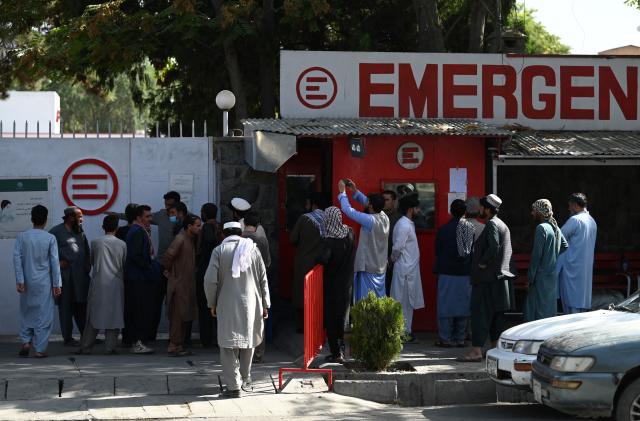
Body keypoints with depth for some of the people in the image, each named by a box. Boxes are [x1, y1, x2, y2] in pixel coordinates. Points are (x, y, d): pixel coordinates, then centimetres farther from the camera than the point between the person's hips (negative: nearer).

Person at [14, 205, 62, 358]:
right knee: (44, 314, 3)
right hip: (44, 282, -2)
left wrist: (20, 280, -5)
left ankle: (26, 341, 5)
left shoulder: (22, 236, -1)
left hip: (27, 282, 2)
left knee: (26, 312, 17)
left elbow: (17, 258, -6)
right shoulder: (50, 238, -6)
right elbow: (55, 262, -5)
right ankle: (40, 348, 2)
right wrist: (57, 284, -1)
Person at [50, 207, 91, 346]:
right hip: (65, 276, -6)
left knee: (82, 306, 10)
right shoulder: (56, 232, -7)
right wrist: (58, 262, -15)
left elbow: (87, 251, 23)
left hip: (81, 276, 6)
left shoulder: (80, 232, 16)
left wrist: (87, 266, 12)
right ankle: (68, 338, 5)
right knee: (66, 307, 0)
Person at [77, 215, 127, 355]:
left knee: (93, 315, 6)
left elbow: (92, 262, 12)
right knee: (114, 315, 4)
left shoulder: (95, 243, -1)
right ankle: (110, 346, 1)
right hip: (116, 284, 0)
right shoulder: (122, 244, -1)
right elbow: (124, 265, 7)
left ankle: (85, 347, 7)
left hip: (98, 284, 0)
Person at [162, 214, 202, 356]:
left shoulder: (191, 239, 13)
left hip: (187, 284, 9)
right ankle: (174, 346, -1)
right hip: (178, 284, -9)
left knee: (185, 316, 12)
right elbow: (168, 256, -26)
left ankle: (179, 346, 18)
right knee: (178, 316, -5)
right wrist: (169, 271, -12)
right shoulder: (180, 239, -16)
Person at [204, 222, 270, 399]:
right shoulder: (253, 249, 5)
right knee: (248, 341, 19)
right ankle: (245, 379, 30)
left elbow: (210, 280, -9)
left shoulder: (219, 251, -3)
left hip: (227, 305, -3)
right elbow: (263, 279, 6)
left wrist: (212, 303, 4)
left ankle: (233, 386, -5)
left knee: (228, 346, 1)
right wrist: (265, 304, 14)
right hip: (251, 303, 3)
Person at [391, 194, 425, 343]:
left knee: (408, 301, 13)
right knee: (404, 301, -4)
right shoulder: (404, 225, -18)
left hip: (410, 268, 10)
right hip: (405, 269, -10)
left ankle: (406, 330, 18)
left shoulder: (408, 224, 14)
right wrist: (394, 258, -6)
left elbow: (398, 247, 18)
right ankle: (403, 332, 0)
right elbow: (397, 247, -22)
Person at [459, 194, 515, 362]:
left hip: (488, 279, -10)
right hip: (500, 277, 10)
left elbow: (494, 248, -27)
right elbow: (508, 250, 20)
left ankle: (476, 351, -12)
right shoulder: (503, 225, 17)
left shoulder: (492, 225, -13)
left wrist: (482, 263, -16)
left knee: (480, 313, -9)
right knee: (496, 315, 13)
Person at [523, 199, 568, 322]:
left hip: (541, 278, -8)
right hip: (553, 276, 8)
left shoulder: (541, 228, -15)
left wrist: (530, 278, -13)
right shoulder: (555, 228, 10)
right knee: (549, 311, 14)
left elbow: (536, 255, -16)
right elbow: (565, 247, 12)